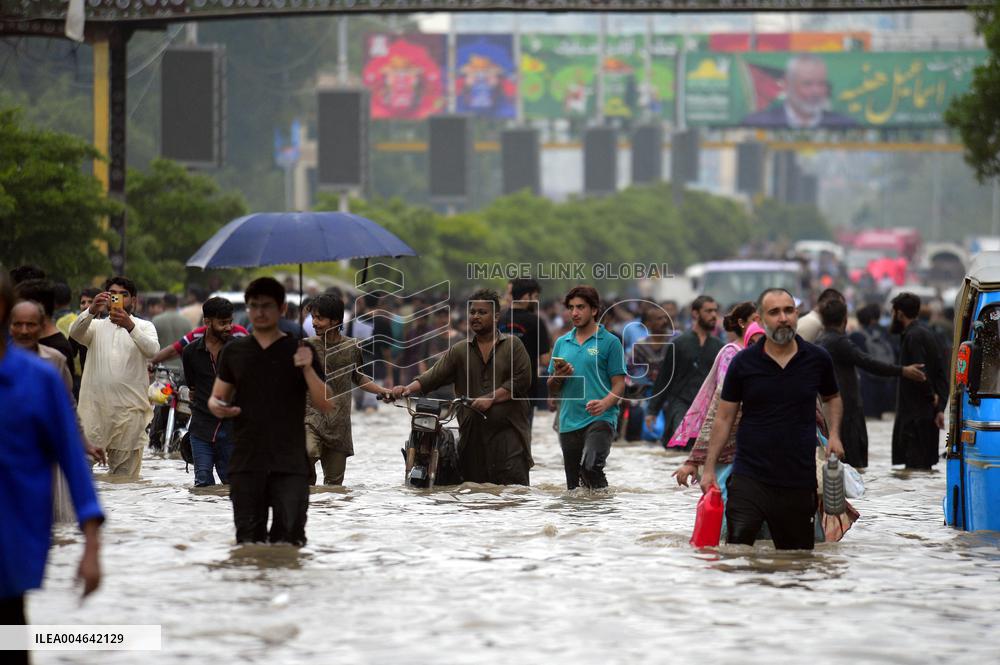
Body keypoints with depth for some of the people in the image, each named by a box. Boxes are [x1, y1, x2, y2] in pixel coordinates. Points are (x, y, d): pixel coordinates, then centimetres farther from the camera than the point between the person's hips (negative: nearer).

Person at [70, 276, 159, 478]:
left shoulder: (144, 327, 10)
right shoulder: (96, 326, 15)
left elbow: (152, 350, -12)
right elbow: (75, 332, -8)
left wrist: (130, 327, -29)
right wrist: (92, 311, -28)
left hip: (130, 409, -1)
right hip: (95, 406, 1)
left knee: (126, 474, 1)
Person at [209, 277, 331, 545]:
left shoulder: (299, 351, 4)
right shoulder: (234, 351, 10)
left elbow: (325, 405, -1)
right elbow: (217, 397, 15)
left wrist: (307, 369, -17)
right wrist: (216, 406, -9)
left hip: (289, 465, -2)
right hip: (246, 463, 2)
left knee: (289, 540, -9)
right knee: (248, 539, 1)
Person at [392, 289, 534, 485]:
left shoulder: (513, 345, 7)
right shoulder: (459, 351, 14)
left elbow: (521, 380, -3)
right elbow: (434, 375, 3)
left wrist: (491, 398, -12)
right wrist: (409, 388, -14)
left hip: (508, 432, -3)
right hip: (472, 435, 3)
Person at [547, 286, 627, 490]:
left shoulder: (609, 342, 1)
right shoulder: (562, 343, 16)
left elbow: (619, 385, -2)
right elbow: (552, 390, 20)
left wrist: (604, 404, -22)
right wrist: (558, 377, -2)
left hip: (600, 419, -6)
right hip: (569, 423, 6)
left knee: (590, 466, -28)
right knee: (573, 485, 7)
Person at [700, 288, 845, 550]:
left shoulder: (817, 359, 3)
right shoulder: (744, 362, -1)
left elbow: (832, 398, 22)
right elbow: (724, 417, 5)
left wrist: (834, 434, 3)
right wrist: (709, 468, 0)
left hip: (800, 479, 2)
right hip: (750, 477, -2)